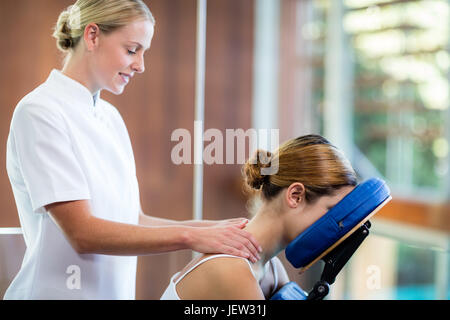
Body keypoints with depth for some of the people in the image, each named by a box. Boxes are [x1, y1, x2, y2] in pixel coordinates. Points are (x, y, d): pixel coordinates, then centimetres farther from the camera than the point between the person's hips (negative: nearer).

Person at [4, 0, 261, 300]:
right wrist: (190, 236, -24)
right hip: (58, 290, -7)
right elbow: (82, 233, -21)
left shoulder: (110, 116, 9)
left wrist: (214, 229, -5)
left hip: (116, 290, 7)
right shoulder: (39, 112, -14)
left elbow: (132, 220, 8)